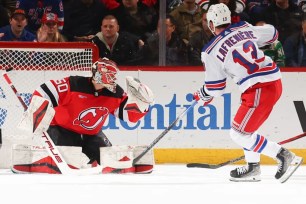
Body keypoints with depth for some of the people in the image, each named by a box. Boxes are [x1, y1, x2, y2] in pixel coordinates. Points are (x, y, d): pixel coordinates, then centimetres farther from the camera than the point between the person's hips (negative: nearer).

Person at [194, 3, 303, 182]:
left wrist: (202, 95, 25)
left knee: (239, 133, -3)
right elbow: (272, 33, 27)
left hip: (259, 90, -8)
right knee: (246, 127, 23)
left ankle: (285, 157, -12)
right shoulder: (246, 29, 11)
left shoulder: (211, 51, -3)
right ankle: (253, 169, 24)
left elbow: (215, 88, 3)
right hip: (275, 82, 8)